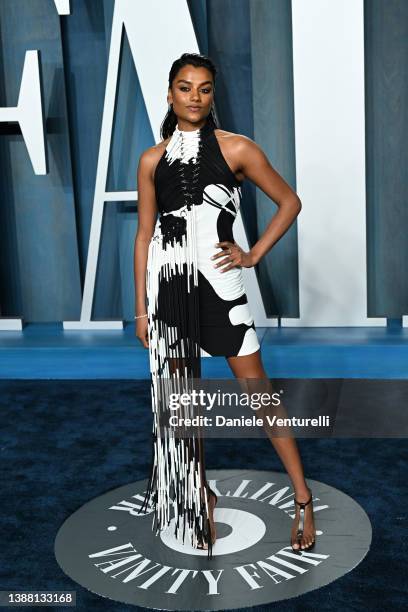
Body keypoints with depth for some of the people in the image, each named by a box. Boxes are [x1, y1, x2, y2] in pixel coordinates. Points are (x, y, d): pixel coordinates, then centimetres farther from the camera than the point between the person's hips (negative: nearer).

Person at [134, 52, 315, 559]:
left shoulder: (236, 148, -1)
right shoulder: (152, 159, 7)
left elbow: (289, 202, 5)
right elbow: (145, 234, 8)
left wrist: (253, 255, -3)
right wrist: (141, 306, 6)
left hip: (218, 281, -3)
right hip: (168, 281, 3)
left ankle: (302, 496, 9)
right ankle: (199, 493, 25)